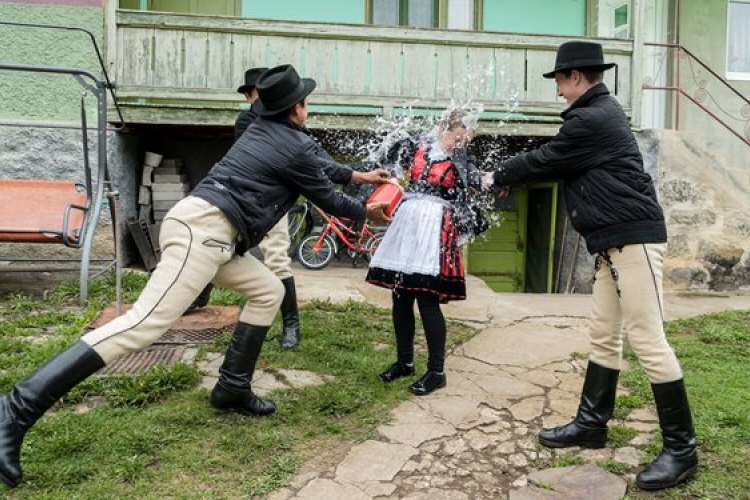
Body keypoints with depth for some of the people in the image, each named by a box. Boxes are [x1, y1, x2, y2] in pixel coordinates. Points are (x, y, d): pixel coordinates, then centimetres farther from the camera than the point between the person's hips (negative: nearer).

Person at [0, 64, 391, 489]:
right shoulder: (298, 145, 0)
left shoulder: (264, 130, 24)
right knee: (145, 323, -18)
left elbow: (318, 165, 38)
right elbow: (327, 198, 12)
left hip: (202, 227, 10)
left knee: (269, 290, 18)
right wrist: (365, 212, 30)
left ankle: (233, 389, 17)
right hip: (202, 230, -10)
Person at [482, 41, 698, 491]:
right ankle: (592, 423, 24)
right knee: (604, 335, 13)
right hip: (616, 240, 11)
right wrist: (508, 177, 20)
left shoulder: (592, 119, -14)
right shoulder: (601, 112, 19)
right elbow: (556, 164, 22)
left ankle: (681, 449, 3)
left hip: (633, 238, -11)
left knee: (647, 339, -7)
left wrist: (497, 178, 10)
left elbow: (543, 162, -6)